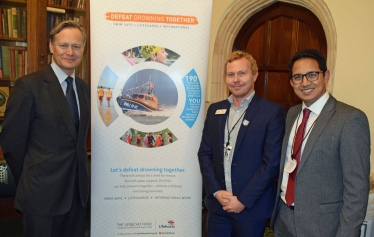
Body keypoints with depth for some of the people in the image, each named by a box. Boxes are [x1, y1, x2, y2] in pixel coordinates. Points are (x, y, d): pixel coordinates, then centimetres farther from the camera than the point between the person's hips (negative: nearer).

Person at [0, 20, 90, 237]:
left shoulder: (83, 88, 6)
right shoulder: (29, 86, -12)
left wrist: (77, 175, 8)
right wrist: (29, 181, 0)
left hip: (79, 190, 6)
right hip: (43, 193, -5)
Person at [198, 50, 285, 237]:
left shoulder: (273, 112, -8)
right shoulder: (215, 110, 6)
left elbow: (272, 163, -12)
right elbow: (204, 153, 5)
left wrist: (243, 200, -13)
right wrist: (216, 191, -6)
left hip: (252, 208, -3)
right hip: (217, 203, 4)